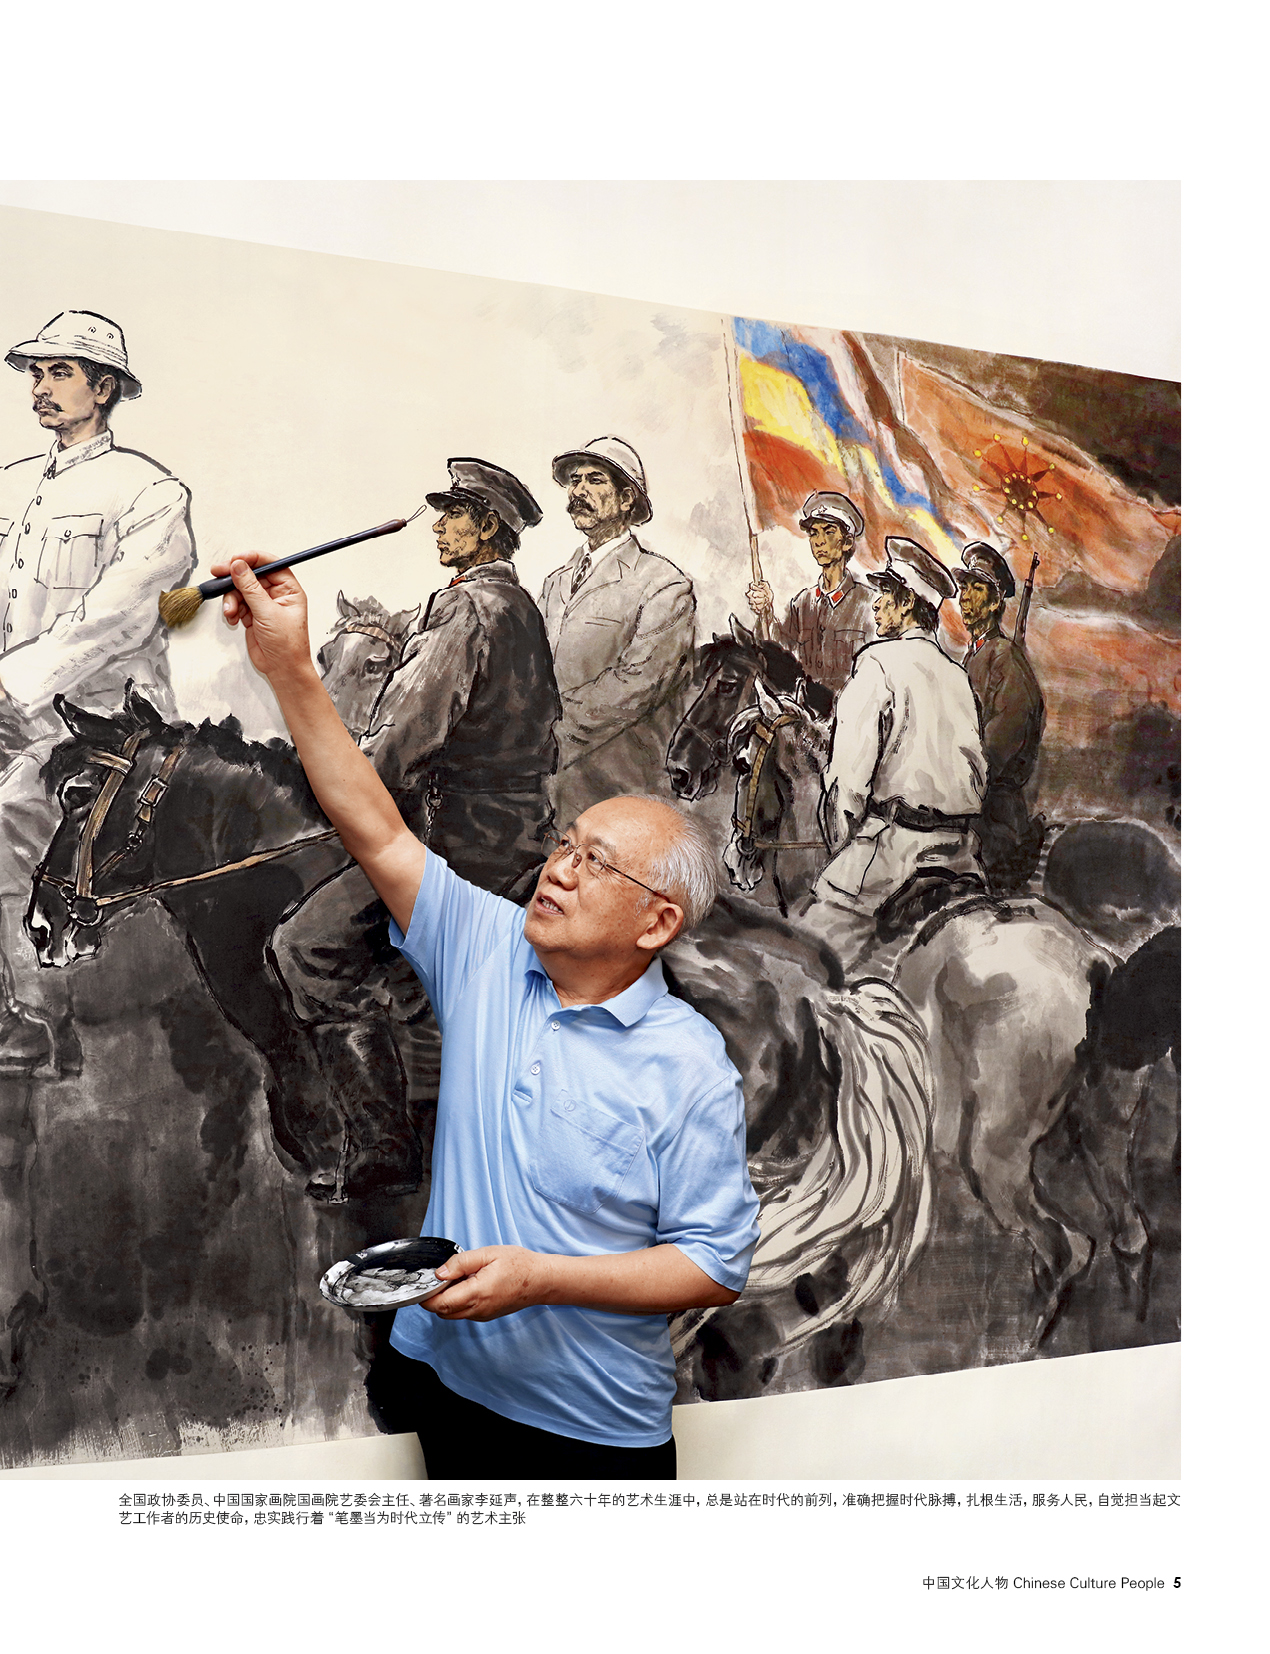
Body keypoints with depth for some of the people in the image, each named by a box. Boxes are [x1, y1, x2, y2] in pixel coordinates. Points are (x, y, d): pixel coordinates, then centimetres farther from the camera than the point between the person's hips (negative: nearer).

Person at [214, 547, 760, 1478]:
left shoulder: (690, 1072, -16)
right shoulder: (488, 953, -3)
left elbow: (718, 1265, -15)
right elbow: (377, 833, -7)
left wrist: (540, 1277, -23)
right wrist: (289, 669, -13)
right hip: (448, 1382, 5)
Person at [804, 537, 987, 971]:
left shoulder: (878, 662, -7)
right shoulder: (955, 674, 12)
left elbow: (853, 759, -11)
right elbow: (975, 760, 16)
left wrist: (842, 829, 0)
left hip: (893, 837, -7)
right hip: (957, 844, 7)